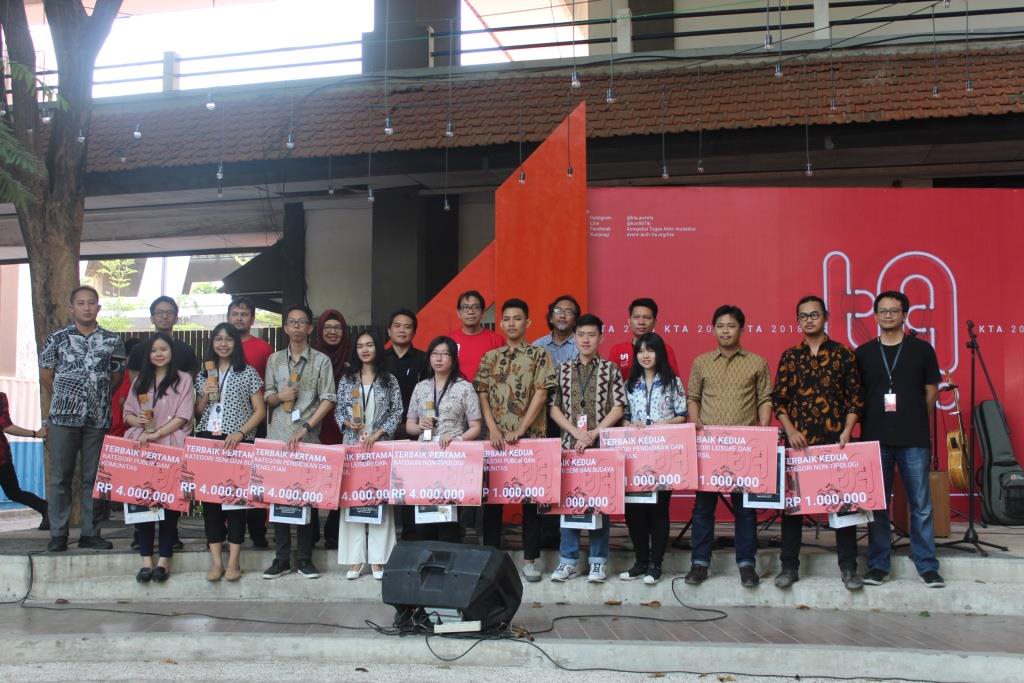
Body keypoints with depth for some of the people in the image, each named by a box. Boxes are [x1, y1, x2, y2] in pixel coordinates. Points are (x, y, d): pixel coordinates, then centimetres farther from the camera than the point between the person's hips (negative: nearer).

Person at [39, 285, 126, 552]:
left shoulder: (112, 341, 6)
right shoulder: (57, 338, 3)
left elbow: (116, 376, 13)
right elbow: (46, 375, 9)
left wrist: (100, 398, 8)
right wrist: (63, 399, 11)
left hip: (98, 418, 1)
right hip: (63, 417, -1)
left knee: (93, 477, 5)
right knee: (61, 477, 2)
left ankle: (91, 533, 12)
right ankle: (58, 535, 7)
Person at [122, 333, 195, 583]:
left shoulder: (183, 379, 4)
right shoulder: (140, 380, 18)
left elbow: (183, 416, -4)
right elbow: (127, 413, 18)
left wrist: (156, 433, -13)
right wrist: (137, 421, -5)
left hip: (172, 448, -3)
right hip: (142, 448, 4)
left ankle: (164, 559, 1)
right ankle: (146, 559, 1)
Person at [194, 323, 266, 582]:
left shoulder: (248, 373, 4)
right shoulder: (204, 374, 15)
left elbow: (260, 411, 0)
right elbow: (197, 413, 18)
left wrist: (240, 433, -13)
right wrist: (205, 396, -1)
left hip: (237, 442, -3)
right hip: (207, 439, 3)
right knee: (209, 496, -1)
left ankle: (234, 561, 1)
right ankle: (216, 560, 4)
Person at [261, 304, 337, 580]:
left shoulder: (321, 361, 2)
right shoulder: (274, 359, 11)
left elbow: (328, 400, -4)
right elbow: (267, 398, 12)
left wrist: (305, 428, -13)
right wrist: (279, 396, -11)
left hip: (308, 438, -2)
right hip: (277, 437, 3)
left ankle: (305, 558, 9)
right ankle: (282, 558, 10)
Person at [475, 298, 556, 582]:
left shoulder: (539, 355, 1)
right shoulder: (489, 357, 11)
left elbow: (540, 394, -7)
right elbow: (483, 395, 5)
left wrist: (519, 430, -14)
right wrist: (493, 430, -8)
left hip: (530, 437, -3)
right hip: (496, 438, 3)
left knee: (531, 497, 2)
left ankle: (530, 559, 10)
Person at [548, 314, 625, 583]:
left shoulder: (610, 369, 3)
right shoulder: (563, 370, 8)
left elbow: (618, 408, -3)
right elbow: (554, 407, 4)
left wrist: (593, 433, -12)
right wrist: (576, 432, -10)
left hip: (602, 444, -2)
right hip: (569, 442, 2)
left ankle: (598, 561, 11)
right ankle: (568, 560, 11)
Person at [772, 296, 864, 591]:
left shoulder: (843, 354, 5)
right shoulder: (789, 356, 8)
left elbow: (856, 397, 3)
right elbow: (778, 398, 6)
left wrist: (847, 430, -8)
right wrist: (790, 430, -7)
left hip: (835, 438, -1)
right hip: (797, 440, 1)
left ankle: (848, 567, 12)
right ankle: (789, 566, 12)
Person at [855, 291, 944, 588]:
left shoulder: (922, 349, 5)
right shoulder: (863, 353, 8)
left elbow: (931, 391, 9)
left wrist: (914, 419, 7)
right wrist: (870, 421, 3)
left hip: (915, 440, -1)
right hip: (875, 438, 1)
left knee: (921, 506, 1)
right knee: (877, 505, 5)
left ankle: (927, 566, 10)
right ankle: (878, 564, 13)